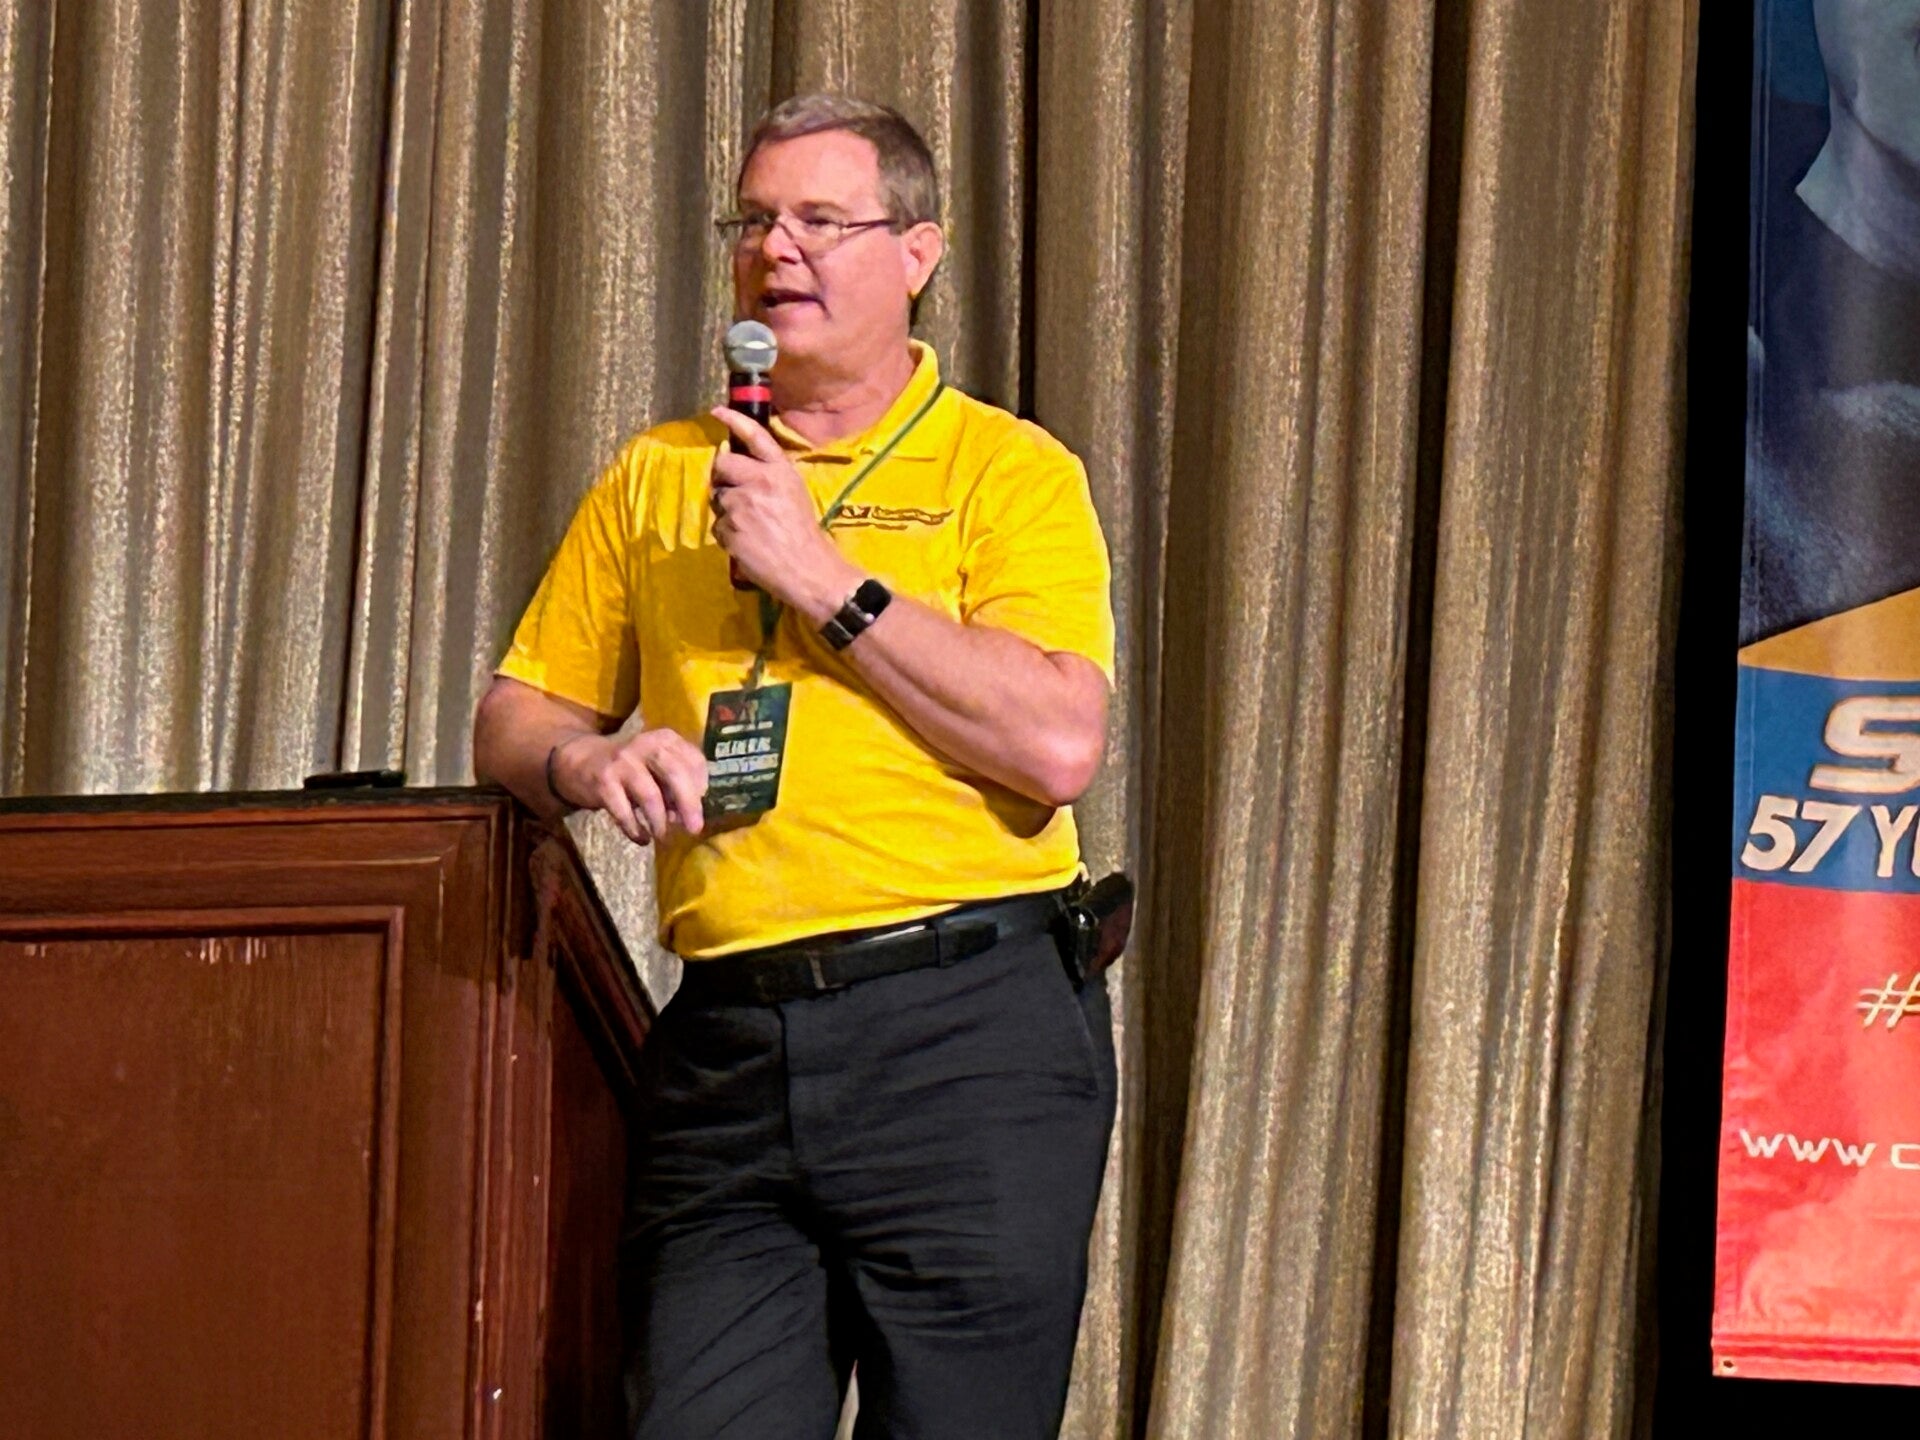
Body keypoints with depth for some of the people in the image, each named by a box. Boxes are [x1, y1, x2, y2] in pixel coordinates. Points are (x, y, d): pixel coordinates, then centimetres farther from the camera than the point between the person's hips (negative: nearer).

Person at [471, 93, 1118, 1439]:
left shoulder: (1009, 470, 3)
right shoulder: (659, 477, 17)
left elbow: (1059, 746, -11)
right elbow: (512, 717, 20)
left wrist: (828, 579, -10)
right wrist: (587, 757, -3)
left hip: (969, 1033, -4)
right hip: (728, 1047, 4)